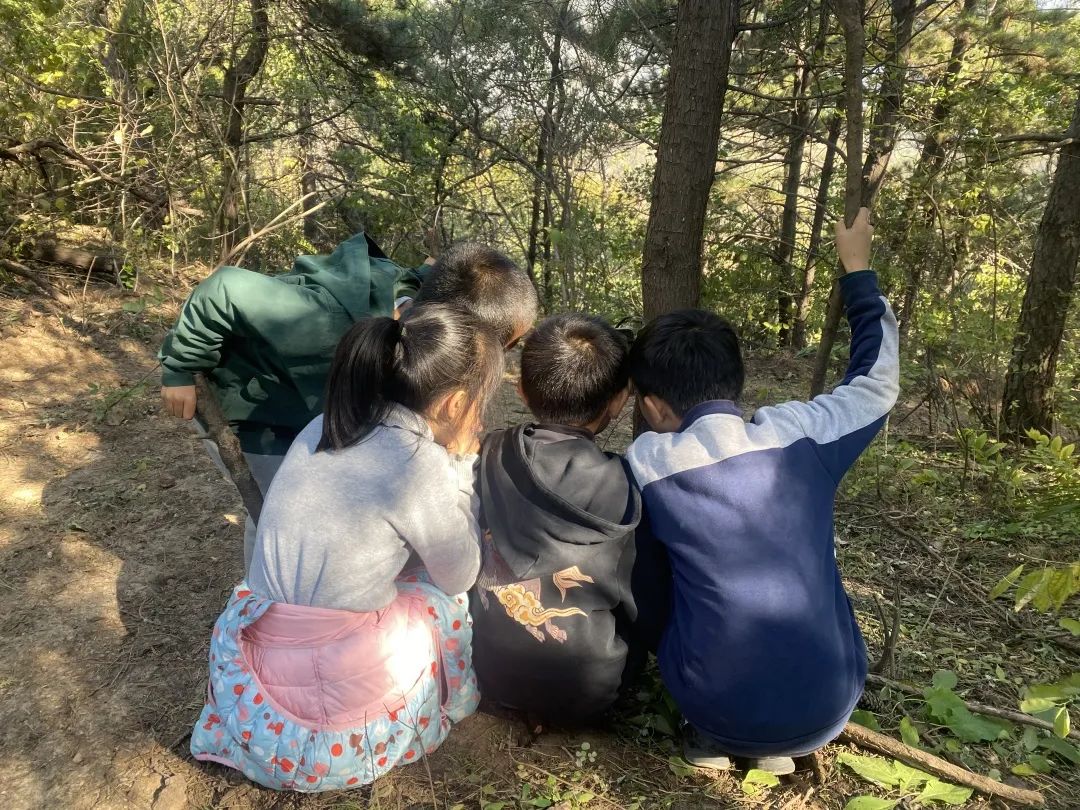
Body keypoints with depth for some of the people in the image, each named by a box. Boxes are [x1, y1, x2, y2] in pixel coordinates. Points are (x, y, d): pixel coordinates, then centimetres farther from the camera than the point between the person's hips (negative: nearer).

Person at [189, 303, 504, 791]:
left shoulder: (325, 428, 2)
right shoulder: (420, 463, -19)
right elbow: (461, 573, -3)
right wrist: (460, 464, 3)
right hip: (335, 717, -6)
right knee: (442, 587, 16)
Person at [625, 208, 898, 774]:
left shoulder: (644, 464, -8)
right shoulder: (805, 432, -7)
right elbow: (877, 380, 14)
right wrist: (857, 267, 25)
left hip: (717, 707, -1)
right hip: (826, 710, 2)